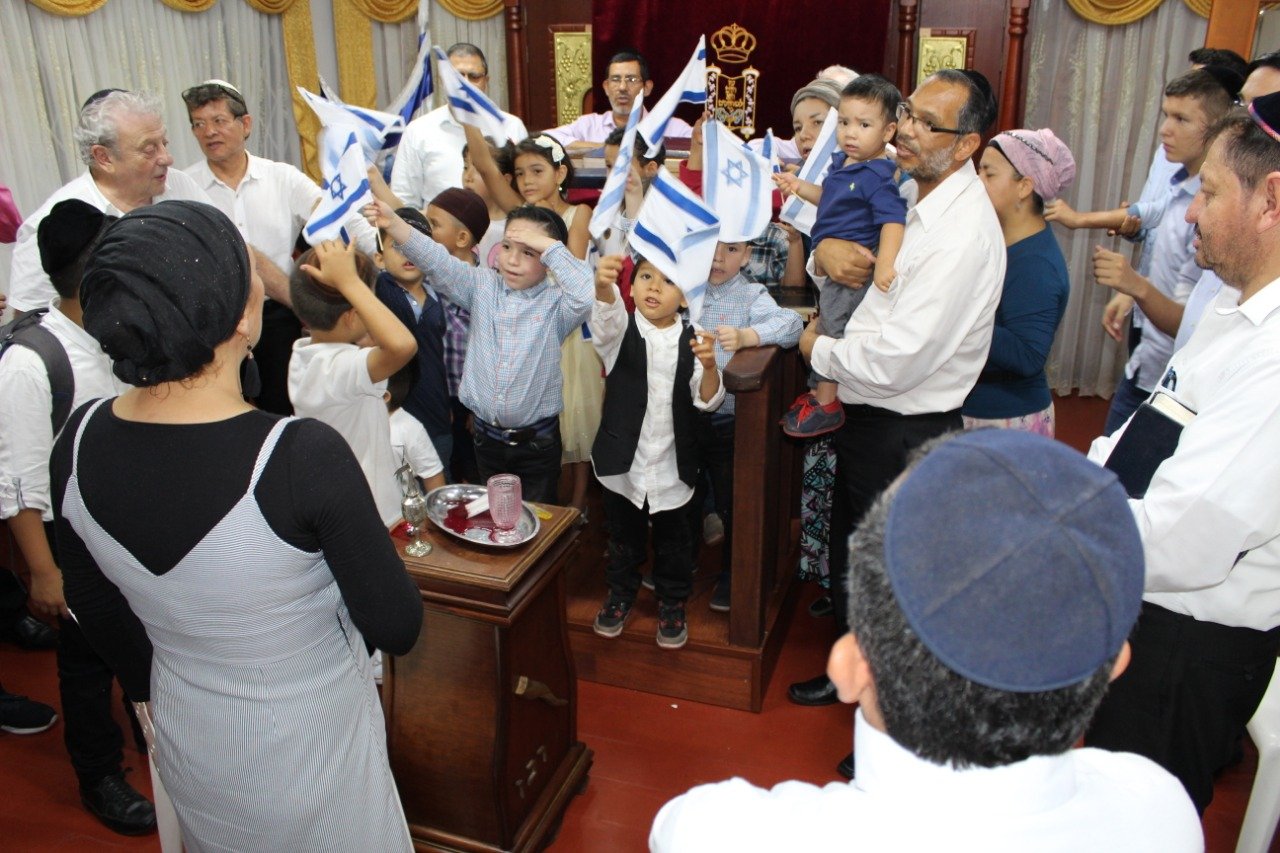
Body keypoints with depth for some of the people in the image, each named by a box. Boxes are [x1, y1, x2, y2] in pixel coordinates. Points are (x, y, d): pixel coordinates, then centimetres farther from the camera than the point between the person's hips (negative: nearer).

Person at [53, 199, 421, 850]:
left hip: (185, 744, 5)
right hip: (309, 749, -5)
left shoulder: (80, 442, -15)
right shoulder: (304, 455, -33)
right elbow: (396, 629, -22)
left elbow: (92, 604, 2)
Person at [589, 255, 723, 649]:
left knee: (673, 539, 17)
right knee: (624, 535, 19)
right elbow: (606, 317, -33)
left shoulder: (692, 340, -6)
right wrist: (603, 286, -56)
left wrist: (709, 366, -32)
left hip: (672, 464, 0)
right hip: (624, 460, 0)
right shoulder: (621, 331, -8)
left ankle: (672, 603, 38)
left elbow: (708, 400, -10)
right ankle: (620, 594, 42)